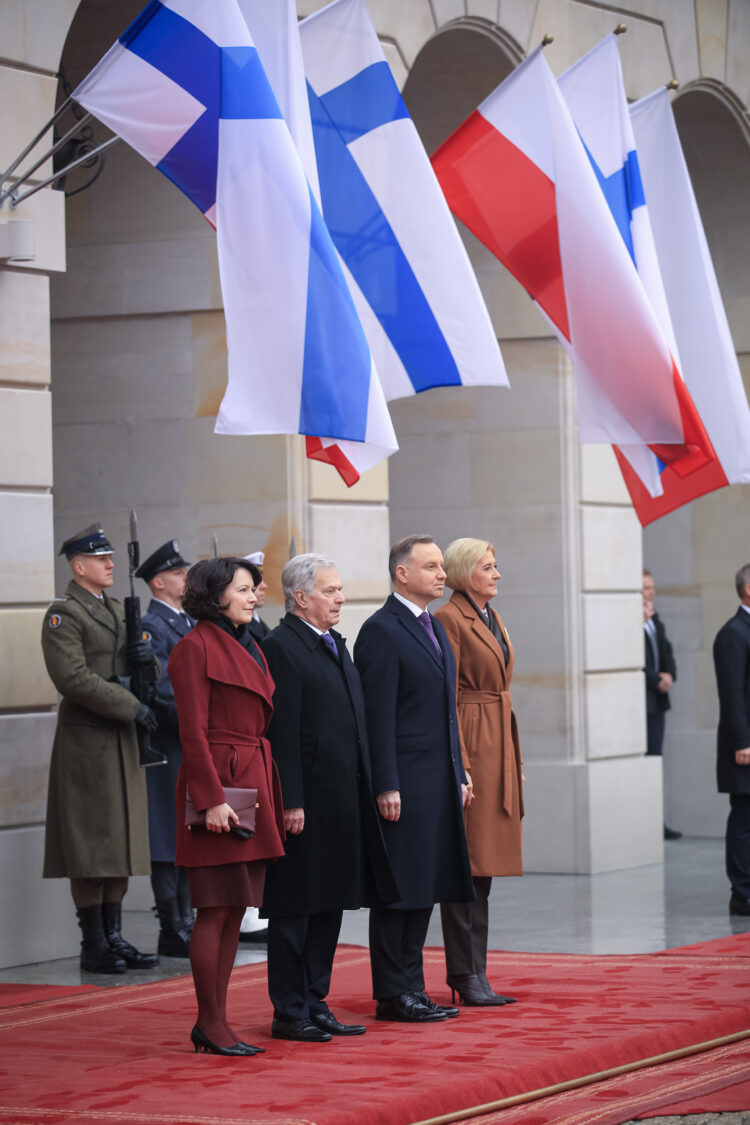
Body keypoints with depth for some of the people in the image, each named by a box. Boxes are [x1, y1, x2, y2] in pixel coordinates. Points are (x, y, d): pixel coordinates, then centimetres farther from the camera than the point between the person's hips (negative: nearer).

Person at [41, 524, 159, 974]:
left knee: (122, 840, 9)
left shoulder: (118, 611, 17)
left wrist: (143, 657, 0)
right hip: (86, 739, -8)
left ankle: (115, 937, 14)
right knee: (91, 846, -5)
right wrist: (131, 706, -17)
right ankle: (94, 944, -1)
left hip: (123, 740, 8)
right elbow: (73, 677, -18)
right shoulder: (64, 614, -9)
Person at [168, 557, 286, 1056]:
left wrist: (272, 795, 14)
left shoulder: (249, 647, 17)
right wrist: (213, 799, -19)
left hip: (254, 784, 9)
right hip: (220, 781, -9)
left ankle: (215, 1021, 13)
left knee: (235, 910, 9)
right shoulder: (196, 647, -9)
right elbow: (193, 732, -13)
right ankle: (211, 1023, 1)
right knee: (216, 910, -5)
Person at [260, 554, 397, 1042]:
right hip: (308, 800, -9)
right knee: (295, 909, -1)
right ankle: (289, 1013, 5)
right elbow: (282, 732, -16)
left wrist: (367, 792, 16)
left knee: (330, 904, 12)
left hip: (344, 799, 9)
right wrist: (291, 801, -20)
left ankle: (315, 1003, 20)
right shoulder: (282, 646, -12)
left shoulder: (336, 644, 17)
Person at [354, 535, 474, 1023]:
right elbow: (378, 716, -15)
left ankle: (411, 987, 17)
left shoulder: (435, 628, 17)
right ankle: (392, 995, 2)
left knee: (427, 887, 11)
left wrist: (460, 773, 17)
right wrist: (386, 786, -19)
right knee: (399, 888, -3)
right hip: (404, 784, -9)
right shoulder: (381, 631, -11)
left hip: (440, 782, 9)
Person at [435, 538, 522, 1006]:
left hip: (499, 747, 9)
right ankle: (467, 975, -2)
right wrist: (459, 766, -19)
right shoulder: (450, 620, -10)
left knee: (484, 864, 10)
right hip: (470, 743, -9)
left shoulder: (493, 618, 17)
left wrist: (515, 758, 18)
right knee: (468, 864, -6)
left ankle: (474, 973, 14)